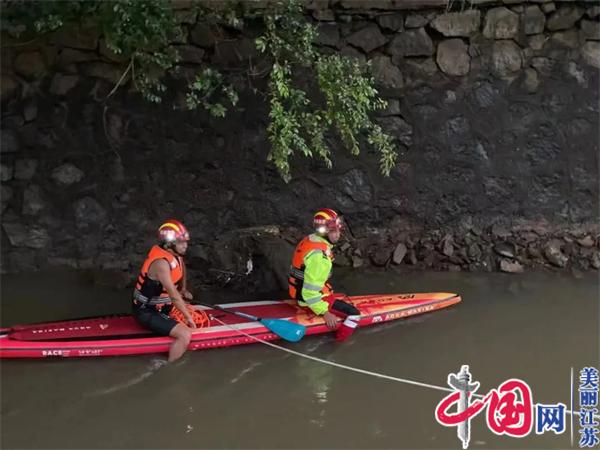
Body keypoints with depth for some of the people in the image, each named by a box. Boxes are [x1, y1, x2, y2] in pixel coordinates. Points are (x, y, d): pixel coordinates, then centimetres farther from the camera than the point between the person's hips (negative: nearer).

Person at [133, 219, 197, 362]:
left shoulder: (174, 253, -1)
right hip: (148, 312, -10)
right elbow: (174, 295, -28)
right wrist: (188, 317, -20)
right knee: (185, 334, -24)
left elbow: (181, 264, 25)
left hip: (159, 305, 10)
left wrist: (184, 290, 21)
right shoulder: (161, 263, -28)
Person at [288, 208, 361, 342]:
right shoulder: (320, 256, -30)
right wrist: (325, 313, -22)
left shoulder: (309, 240, 0)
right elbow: (311, 292, -31)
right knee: (354, 314, -9)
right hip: (311, 297, -10)